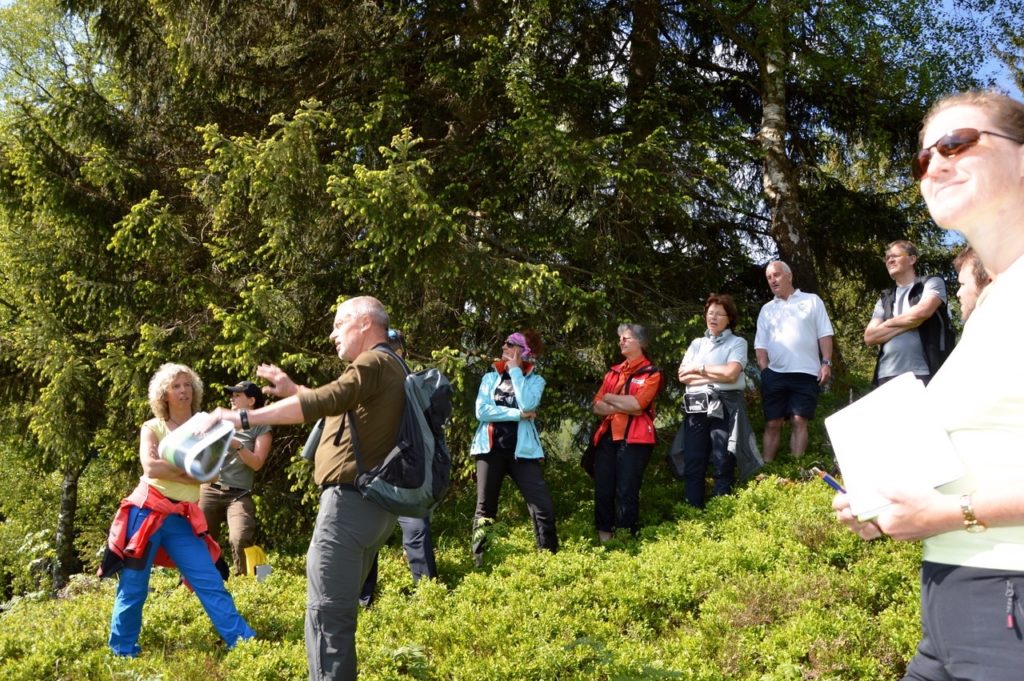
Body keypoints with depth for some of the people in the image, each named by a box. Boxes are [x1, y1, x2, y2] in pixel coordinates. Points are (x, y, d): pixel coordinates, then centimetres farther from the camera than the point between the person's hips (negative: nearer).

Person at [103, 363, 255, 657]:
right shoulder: (153, 427, 5)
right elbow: (150, 467, -13)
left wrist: (170, 468, -13)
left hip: (182, 520, 2)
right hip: (146, 513, -2)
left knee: (210, 582, -4)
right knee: (133, 587, 4)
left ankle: (245, 642, -4)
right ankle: (122, 652, 21)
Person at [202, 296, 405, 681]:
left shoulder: (373, 363, -11)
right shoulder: (386, 368, 22)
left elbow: (323, 402, -24)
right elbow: (336, 402, 31)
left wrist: (243, 418, -24)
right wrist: (292, 390, 20)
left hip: (351, 501, -11)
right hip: (374, 504, 11)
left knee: (327, 611, -10)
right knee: (341, 607, 18)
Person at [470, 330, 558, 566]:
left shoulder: (535, 380, 6)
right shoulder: (490, 377, 10)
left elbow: (527, 404, -16)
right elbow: (482, 411, -6)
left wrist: (515, 370, -8)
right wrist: (518, 415, -11)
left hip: (522, 450, -1)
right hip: (491, 448, 1)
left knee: (543, 507, -8)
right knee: (485, 508, 6)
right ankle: (479, 561, 16)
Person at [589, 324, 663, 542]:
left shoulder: (651, 373, 1)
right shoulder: (613, 372, 18)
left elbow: (637, 404, -14)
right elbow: (597, 406, 9)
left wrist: (610, 397, 0)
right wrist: (623, 407, -8)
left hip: (634, 439, -5)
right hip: (607, 437, 6)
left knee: (626, 492, -6)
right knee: (602, 490, 2)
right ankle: (604, 537, 8)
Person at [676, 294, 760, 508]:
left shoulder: (737, 342, 7)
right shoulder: (697, 343, 19)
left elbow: (731, 373, -10)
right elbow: (683, 376, 6)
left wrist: (699, 369, 0)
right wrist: (717, 375, -3)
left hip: (724, 407, -4)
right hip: (696, 407, 4)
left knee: (722, 465, -6)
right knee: (692, 465, -1)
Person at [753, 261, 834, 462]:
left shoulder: (812, 301, 8)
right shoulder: (767, 309, 16)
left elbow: (825, 334, 3)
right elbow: (761, 344, 12)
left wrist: (826, 363, -8)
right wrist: (764, 370, -1)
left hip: (805, 373, -3)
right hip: (774, 374, 3)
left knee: (799, 421, -3)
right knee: (772, 423, 3)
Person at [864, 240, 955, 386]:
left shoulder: (932, 283, 8)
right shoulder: (884, 300, 21)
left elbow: (922, 312, -12)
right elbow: (870, 336, 7)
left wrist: (889, 323, 4)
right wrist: (909, 323, -2)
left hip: (924, 374, -4)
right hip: (887, 377, 5)